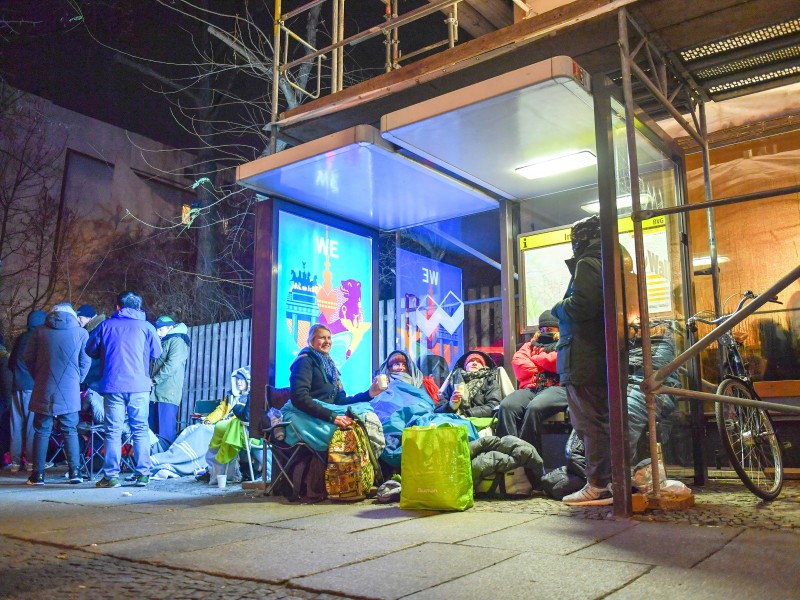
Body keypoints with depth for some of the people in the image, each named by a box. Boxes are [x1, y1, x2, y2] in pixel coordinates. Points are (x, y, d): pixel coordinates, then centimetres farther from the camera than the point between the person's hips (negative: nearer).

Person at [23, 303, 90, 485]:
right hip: (70, 392, 0)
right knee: (70, 431, 8)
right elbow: (85, 362, 0)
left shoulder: (40, 331, 4)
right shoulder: (81, 333, 1)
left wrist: (38, 378, 17)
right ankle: (74, 471, 4)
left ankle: (38, 474, 9)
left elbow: (28, 358, 6)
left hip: (44, 390, 1)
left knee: (41, 431, 8)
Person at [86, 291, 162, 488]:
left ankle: (111, 476, 5)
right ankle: (142, 474, 6)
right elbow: (156, 353, 7)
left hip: (112, 385, 0)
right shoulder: (146, 326, 4)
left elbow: (91, 350, 13)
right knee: (140, 430, 6)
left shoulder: (106, 325, 7)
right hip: (139, 386, 0)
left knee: (113, 431, 5)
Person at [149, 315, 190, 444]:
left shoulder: (177, 341, -3)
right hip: (155, 393, 9)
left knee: (165, 433, -10)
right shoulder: (161, 343, 25)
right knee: (152, 431, 9)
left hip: (168, 394, -9)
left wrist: (154, 379, -9)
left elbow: (172, 365, -15)